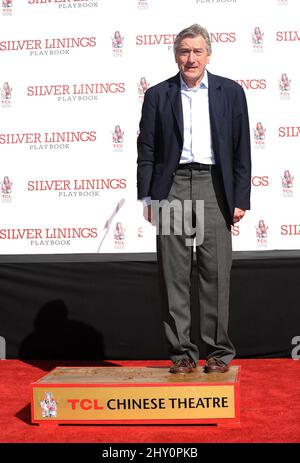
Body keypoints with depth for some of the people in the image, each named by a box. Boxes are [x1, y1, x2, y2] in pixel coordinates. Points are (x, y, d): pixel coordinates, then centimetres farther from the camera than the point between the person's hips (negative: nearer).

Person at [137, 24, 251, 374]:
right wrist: (147, 197, -1)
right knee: (174, 276, 1)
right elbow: (146, 150, 7)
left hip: (214, 187, 0)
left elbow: (241, 151, 7)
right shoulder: (157, 95, 9)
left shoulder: (231, 93, 9)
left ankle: (219, 352, 8)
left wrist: (240, 199, 0)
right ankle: (181, 353, 8)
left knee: (216, 273, 0)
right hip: (172, 188, 1)